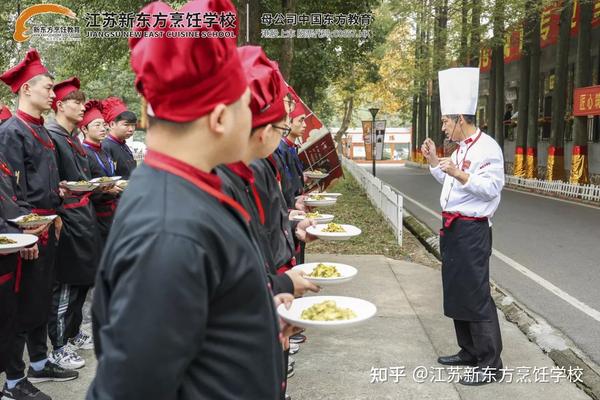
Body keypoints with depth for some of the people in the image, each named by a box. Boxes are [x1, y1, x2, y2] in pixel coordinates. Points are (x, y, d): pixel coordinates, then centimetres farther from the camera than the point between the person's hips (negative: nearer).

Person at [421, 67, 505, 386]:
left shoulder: (487, 147, -14)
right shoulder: (461, 148, 15)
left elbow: (491, 188, -22)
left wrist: (459, 173, -30)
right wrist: (434, 161, 14)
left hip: (472, 230, -10)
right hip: (453, 227, 10)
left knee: (476, 296, -5)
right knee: (455, 292, 16)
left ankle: (490, 363, 5)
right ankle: (469, 351, 29)